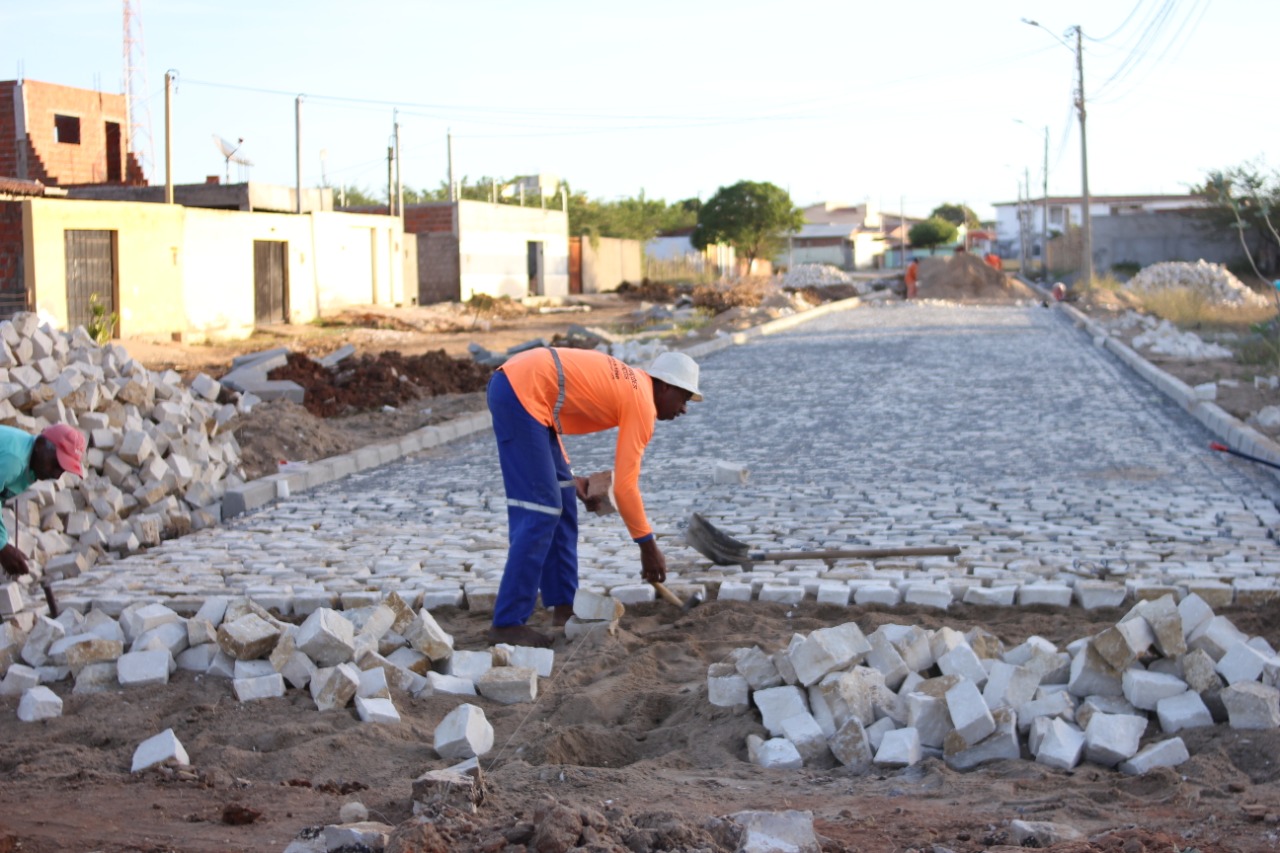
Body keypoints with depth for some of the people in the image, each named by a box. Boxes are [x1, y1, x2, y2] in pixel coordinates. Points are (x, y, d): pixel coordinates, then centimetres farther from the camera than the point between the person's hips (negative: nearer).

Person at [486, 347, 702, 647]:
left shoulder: (624, 383, 22)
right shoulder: (642, 404, -5)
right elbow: (624, 485, -8)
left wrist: (568, 476, 17)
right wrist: (649, 546, 2)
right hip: (521, 393, -10)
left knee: (562, 502, 14)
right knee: (539, 512, -8)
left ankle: (564, 606, 18)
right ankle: (507, 623, -6)